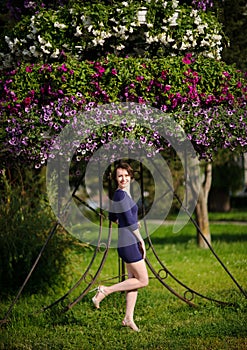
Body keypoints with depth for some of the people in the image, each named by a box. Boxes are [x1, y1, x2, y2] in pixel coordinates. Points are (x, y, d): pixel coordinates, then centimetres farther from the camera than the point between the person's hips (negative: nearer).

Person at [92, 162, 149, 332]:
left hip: (131, 242, 10)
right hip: (129, 242, -10)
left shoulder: (123, 194, 12)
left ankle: (129, 317, 15)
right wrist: (141, 241, -9)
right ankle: (105, 291, -3)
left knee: (134, 279, 11)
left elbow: (112, 217, 25)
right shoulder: (121, 195, -17)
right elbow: (130, 222, -17)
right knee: (143, 281, -4)